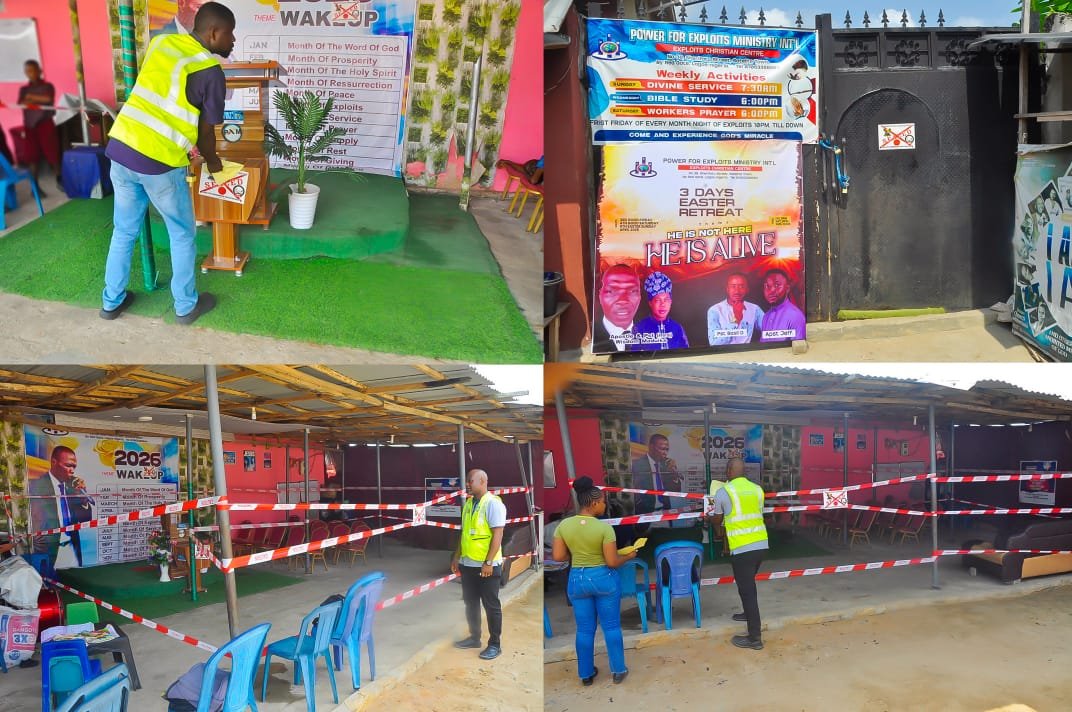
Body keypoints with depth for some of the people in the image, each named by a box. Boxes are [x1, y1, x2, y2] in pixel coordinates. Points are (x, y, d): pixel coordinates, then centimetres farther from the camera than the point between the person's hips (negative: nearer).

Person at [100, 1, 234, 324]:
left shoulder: (161, 42, 10)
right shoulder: (210, 72, -9)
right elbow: (205, 131, -1)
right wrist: (213, 162, 19)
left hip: (120, 148, 6)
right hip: (159, 163, -6)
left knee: (124, 231, 22)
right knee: (182, 235, 15)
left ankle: (112, 300, 33)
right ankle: (186, 305, 26)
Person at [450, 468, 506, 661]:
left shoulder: (493, 503, -13)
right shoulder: (468, 503, 10)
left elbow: (497, 535, -17)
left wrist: (488, 562, -20)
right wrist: (457, 557, 15)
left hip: (486, 566, -7)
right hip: (468, 564, 7)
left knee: (491, 605, 3)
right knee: (470, 603, 16)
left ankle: (495, 644, 12)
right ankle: (474, 637, 30)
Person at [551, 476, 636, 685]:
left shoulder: (564, 525, -7)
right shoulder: (604, 527, -18)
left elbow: (558, 556, -3)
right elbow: (612, 562, -16)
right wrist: (628, 556, 3)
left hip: (577, 579, 3)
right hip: (604, 578, -3)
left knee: (584, 629, 15)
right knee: (611, 626, 13)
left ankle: (586, 674, 24)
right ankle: (618, 670, 23)